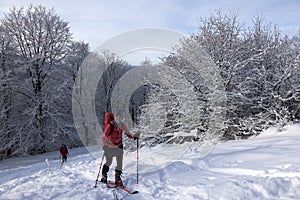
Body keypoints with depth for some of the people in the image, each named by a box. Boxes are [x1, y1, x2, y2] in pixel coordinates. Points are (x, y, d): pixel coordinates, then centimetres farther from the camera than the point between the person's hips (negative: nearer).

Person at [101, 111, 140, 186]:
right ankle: (104, 176, 29)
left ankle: (117, 178, 11)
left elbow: (128, 134, -5)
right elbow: (104, 136, -20)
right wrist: (104, 145, -34)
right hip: (110, 146, -3)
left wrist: (134, 136, -25)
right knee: (109, 162, 8)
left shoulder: (123, 125, -7)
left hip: (119, 146, 3)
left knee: (120, 162, -1)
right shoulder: (110, 125, -19)